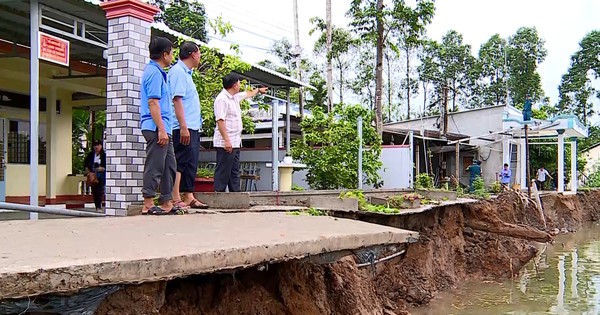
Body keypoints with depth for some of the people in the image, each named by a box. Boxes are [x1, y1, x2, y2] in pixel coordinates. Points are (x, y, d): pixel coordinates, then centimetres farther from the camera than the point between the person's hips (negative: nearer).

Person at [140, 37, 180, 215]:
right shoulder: (154, 72, -11)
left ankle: (166, 203, 18)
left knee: (169, 166, 12)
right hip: (156, 128, -11)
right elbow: (152, 102, -19)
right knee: (155, 167, -7)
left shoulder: (156, 71, 21)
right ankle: (148, 205, -2)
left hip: (164, 128, 11)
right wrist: (161, 129, -21)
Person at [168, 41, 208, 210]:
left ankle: (189, 197, 16)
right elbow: (177, 99, -18)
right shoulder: (178, 71, -9)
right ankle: (175, 199, -7)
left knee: (191, 163, 11)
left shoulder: (186, 72, 21)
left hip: (192, 127, 10)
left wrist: (192, 127, 18)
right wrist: (183, 127, -23)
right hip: (184, 127, -10)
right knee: (181, 162, -9)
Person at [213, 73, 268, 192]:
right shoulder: (222, 99, -14)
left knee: (235, 172, 11)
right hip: (225, 143, -10)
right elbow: (220, 120, -22)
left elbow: (248, 94, 39)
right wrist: (226, 140, -27)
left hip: (235, 142, 10)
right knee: (223, 172, -8)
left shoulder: (235, 97, 16)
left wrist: (259, 90, 54)